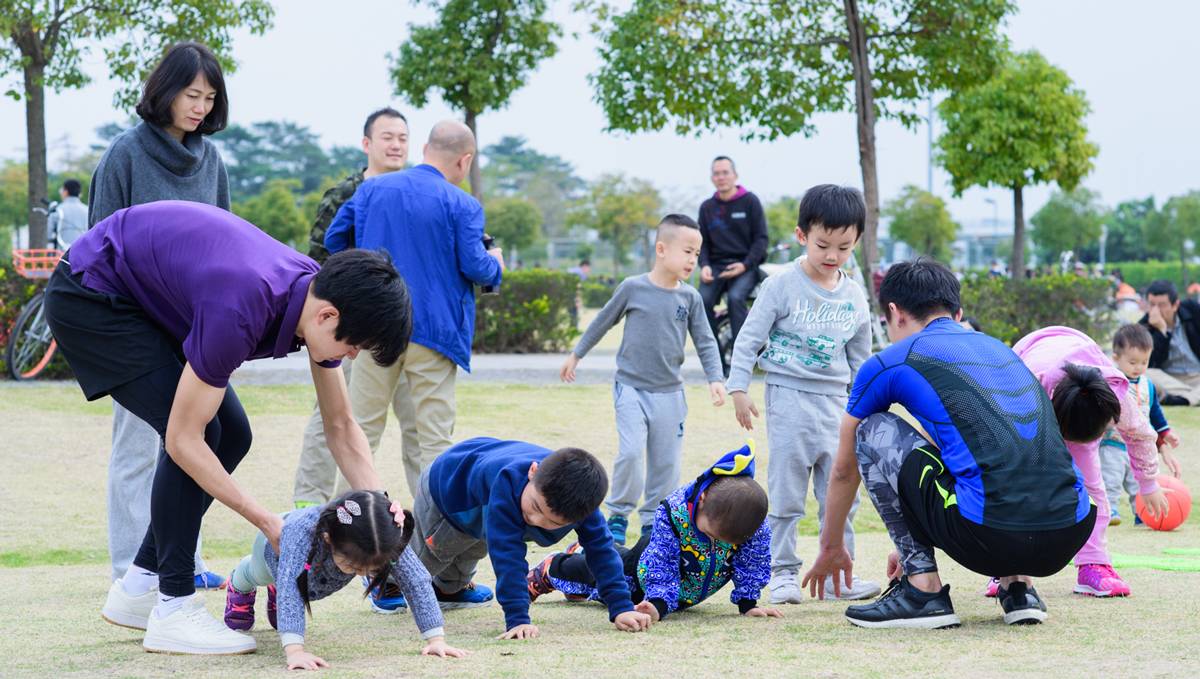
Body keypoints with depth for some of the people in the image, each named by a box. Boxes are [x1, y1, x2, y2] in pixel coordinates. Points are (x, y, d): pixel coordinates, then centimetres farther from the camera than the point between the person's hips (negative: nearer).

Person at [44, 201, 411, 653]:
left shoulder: (323, 295, -12)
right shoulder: (242, 312, -37)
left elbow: (341, 426, -1)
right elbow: (183, 439, -28)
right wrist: (268, 524, -24)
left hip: (146, 298, 9)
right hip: (88, 295, -9)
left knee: (231, 435, 3)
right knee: (201, 430, -18)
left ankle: (139, 587, 13)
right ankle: (173, 609, -9)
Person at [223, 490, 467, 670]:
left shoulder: (388, 539, -46)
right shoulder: (300, 533, -55)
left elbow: (417, 581, -44)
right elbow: (289, 588, -61)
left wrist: (436, 639, -52)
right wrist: (293, 650, -71)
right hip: (275, 541, -3)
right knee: (257, 574, 33)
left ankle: (275, 592, 67)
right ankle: (239, 587, 65)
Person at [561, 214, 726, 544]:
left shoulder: (690, 297, 1)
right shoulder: (633, 288, -6)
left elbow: (705, 342, 5)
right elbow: (602, 322, 8)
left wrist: (715, 378, -9)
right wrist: (576, 354, 16)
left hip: (670, 393, 3)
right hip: (631, 387, -3)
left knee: (666, 462, 4)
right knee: (631, 452, -16)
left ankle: (653, 523, 17)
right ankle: (618, 516, 2)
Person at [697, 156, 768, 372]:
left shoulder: (750, 201, 3)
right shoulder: (707, 207, 14)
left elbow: (761, 238, 0)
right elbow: (703, 241, 14)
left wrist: (745, 265, -13)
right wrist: (704, 266, -6)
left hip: (745, 265, -3)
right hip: (716, 265, 3)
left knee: (735, 298, -33)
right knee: (703, 300, -25)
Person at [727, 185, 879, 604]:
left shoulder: (855, 297, 7)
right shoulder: (783, 286, -6)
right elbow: (750, 338, -4)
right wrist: (739, 388, -10)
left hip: (835, 401, 5)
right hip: (789, 396, -4)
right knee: (786, 493, -1)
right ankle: (783, 573, 6)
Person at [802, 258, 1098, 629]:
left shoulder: (890, 363, 11)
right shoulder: (1000, 349, 28)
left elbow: (844, 469, 26)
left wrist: (831, 548, 44)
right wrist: (913, 545, 53)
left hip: (990, 537, -6)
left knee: (873, 431, 13)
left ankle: (923, 589, 10)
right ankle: (1018, 586, 18)